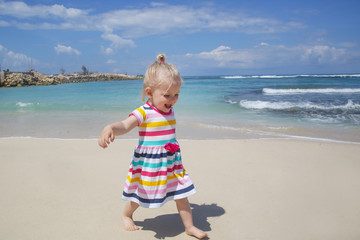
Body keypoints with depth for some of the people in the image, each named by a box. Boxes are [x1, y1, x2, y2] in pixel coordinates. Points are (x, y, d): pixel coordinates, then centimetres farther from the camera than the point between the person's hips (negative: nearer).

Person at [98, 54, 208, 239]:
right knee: (140, 195, 13)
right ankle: (126, 215, 44)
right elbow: (125, 125, -33)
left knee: (181, 194, 10)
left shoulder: (169, 111, 4)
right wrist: (110, 128, -53)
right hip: (148, 162, -5)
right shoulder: (143, 113, -19)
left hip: (171, 162, 6)